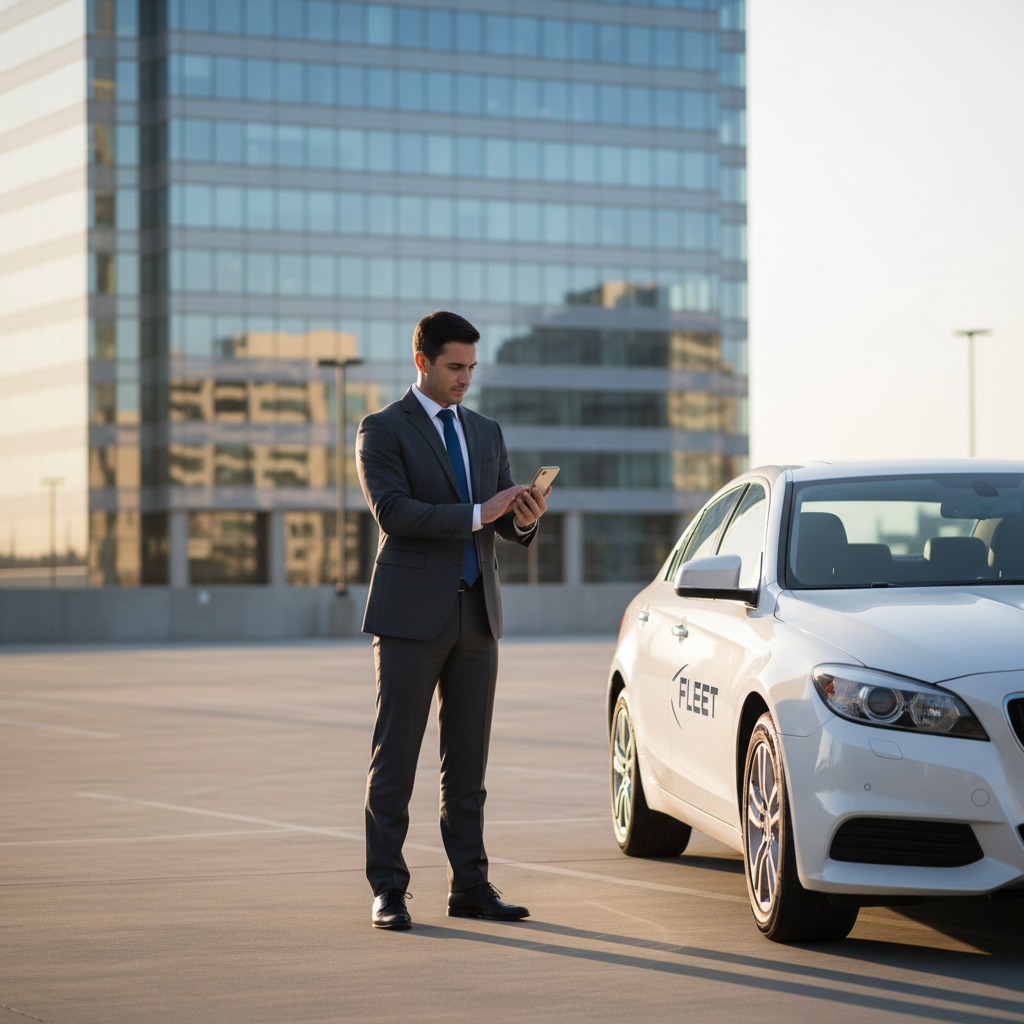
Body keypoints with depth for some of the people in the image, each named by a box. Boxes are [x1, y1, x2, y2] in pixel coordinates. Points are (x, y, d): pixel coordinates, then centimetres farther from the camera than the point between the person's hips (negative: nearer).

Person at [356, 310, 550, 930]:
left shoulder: (486, 433, 16)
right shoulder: (383, 430, -2)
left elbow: (508, 523, 13)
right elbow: (392, 511, -15)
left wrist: (526, 517, -11)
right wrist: (476, 515, -21)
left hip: (476, 613, 6)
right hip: (412, 615, -5)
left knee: (468, 762, 7)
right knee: (395, 760, -3)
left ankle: (470, 886, 12)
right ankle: (388, 891, 1)